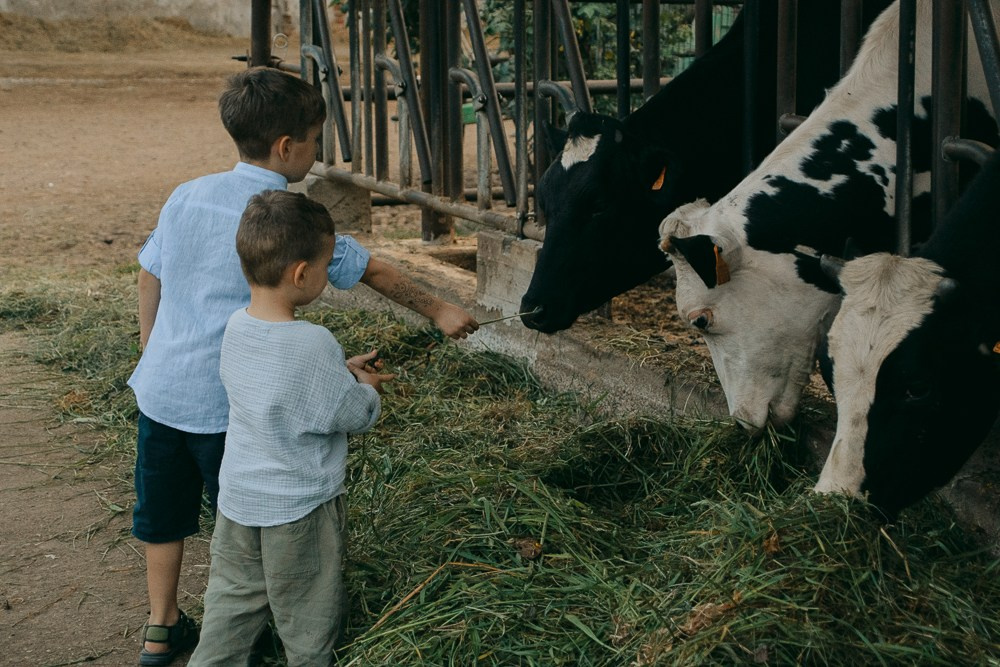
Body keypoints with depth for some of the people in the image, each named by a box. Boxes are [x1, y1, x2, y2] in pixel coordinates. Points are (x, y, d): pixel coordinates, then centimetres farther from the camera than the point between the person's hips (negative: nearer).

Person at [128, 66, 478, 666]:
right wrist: (438, 311, 9)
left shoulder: (186, 196, 2)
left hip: (159, 387, 6)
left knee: (164, 513, 19)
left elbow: (149, 280, 11)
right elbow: (376, 272, -4)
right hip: (225, 402, -6)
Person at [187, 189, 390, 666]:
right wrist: (366, 390, 5)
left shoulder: (236, 327, -6)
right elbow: (355, 416, -15)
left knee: (231, 601, 19)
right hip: (297, 510, -6)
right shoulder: (313, 346, -27)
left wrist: (341, 371, 11)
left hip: (237, 500, 6)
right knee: (306, 619, 15)